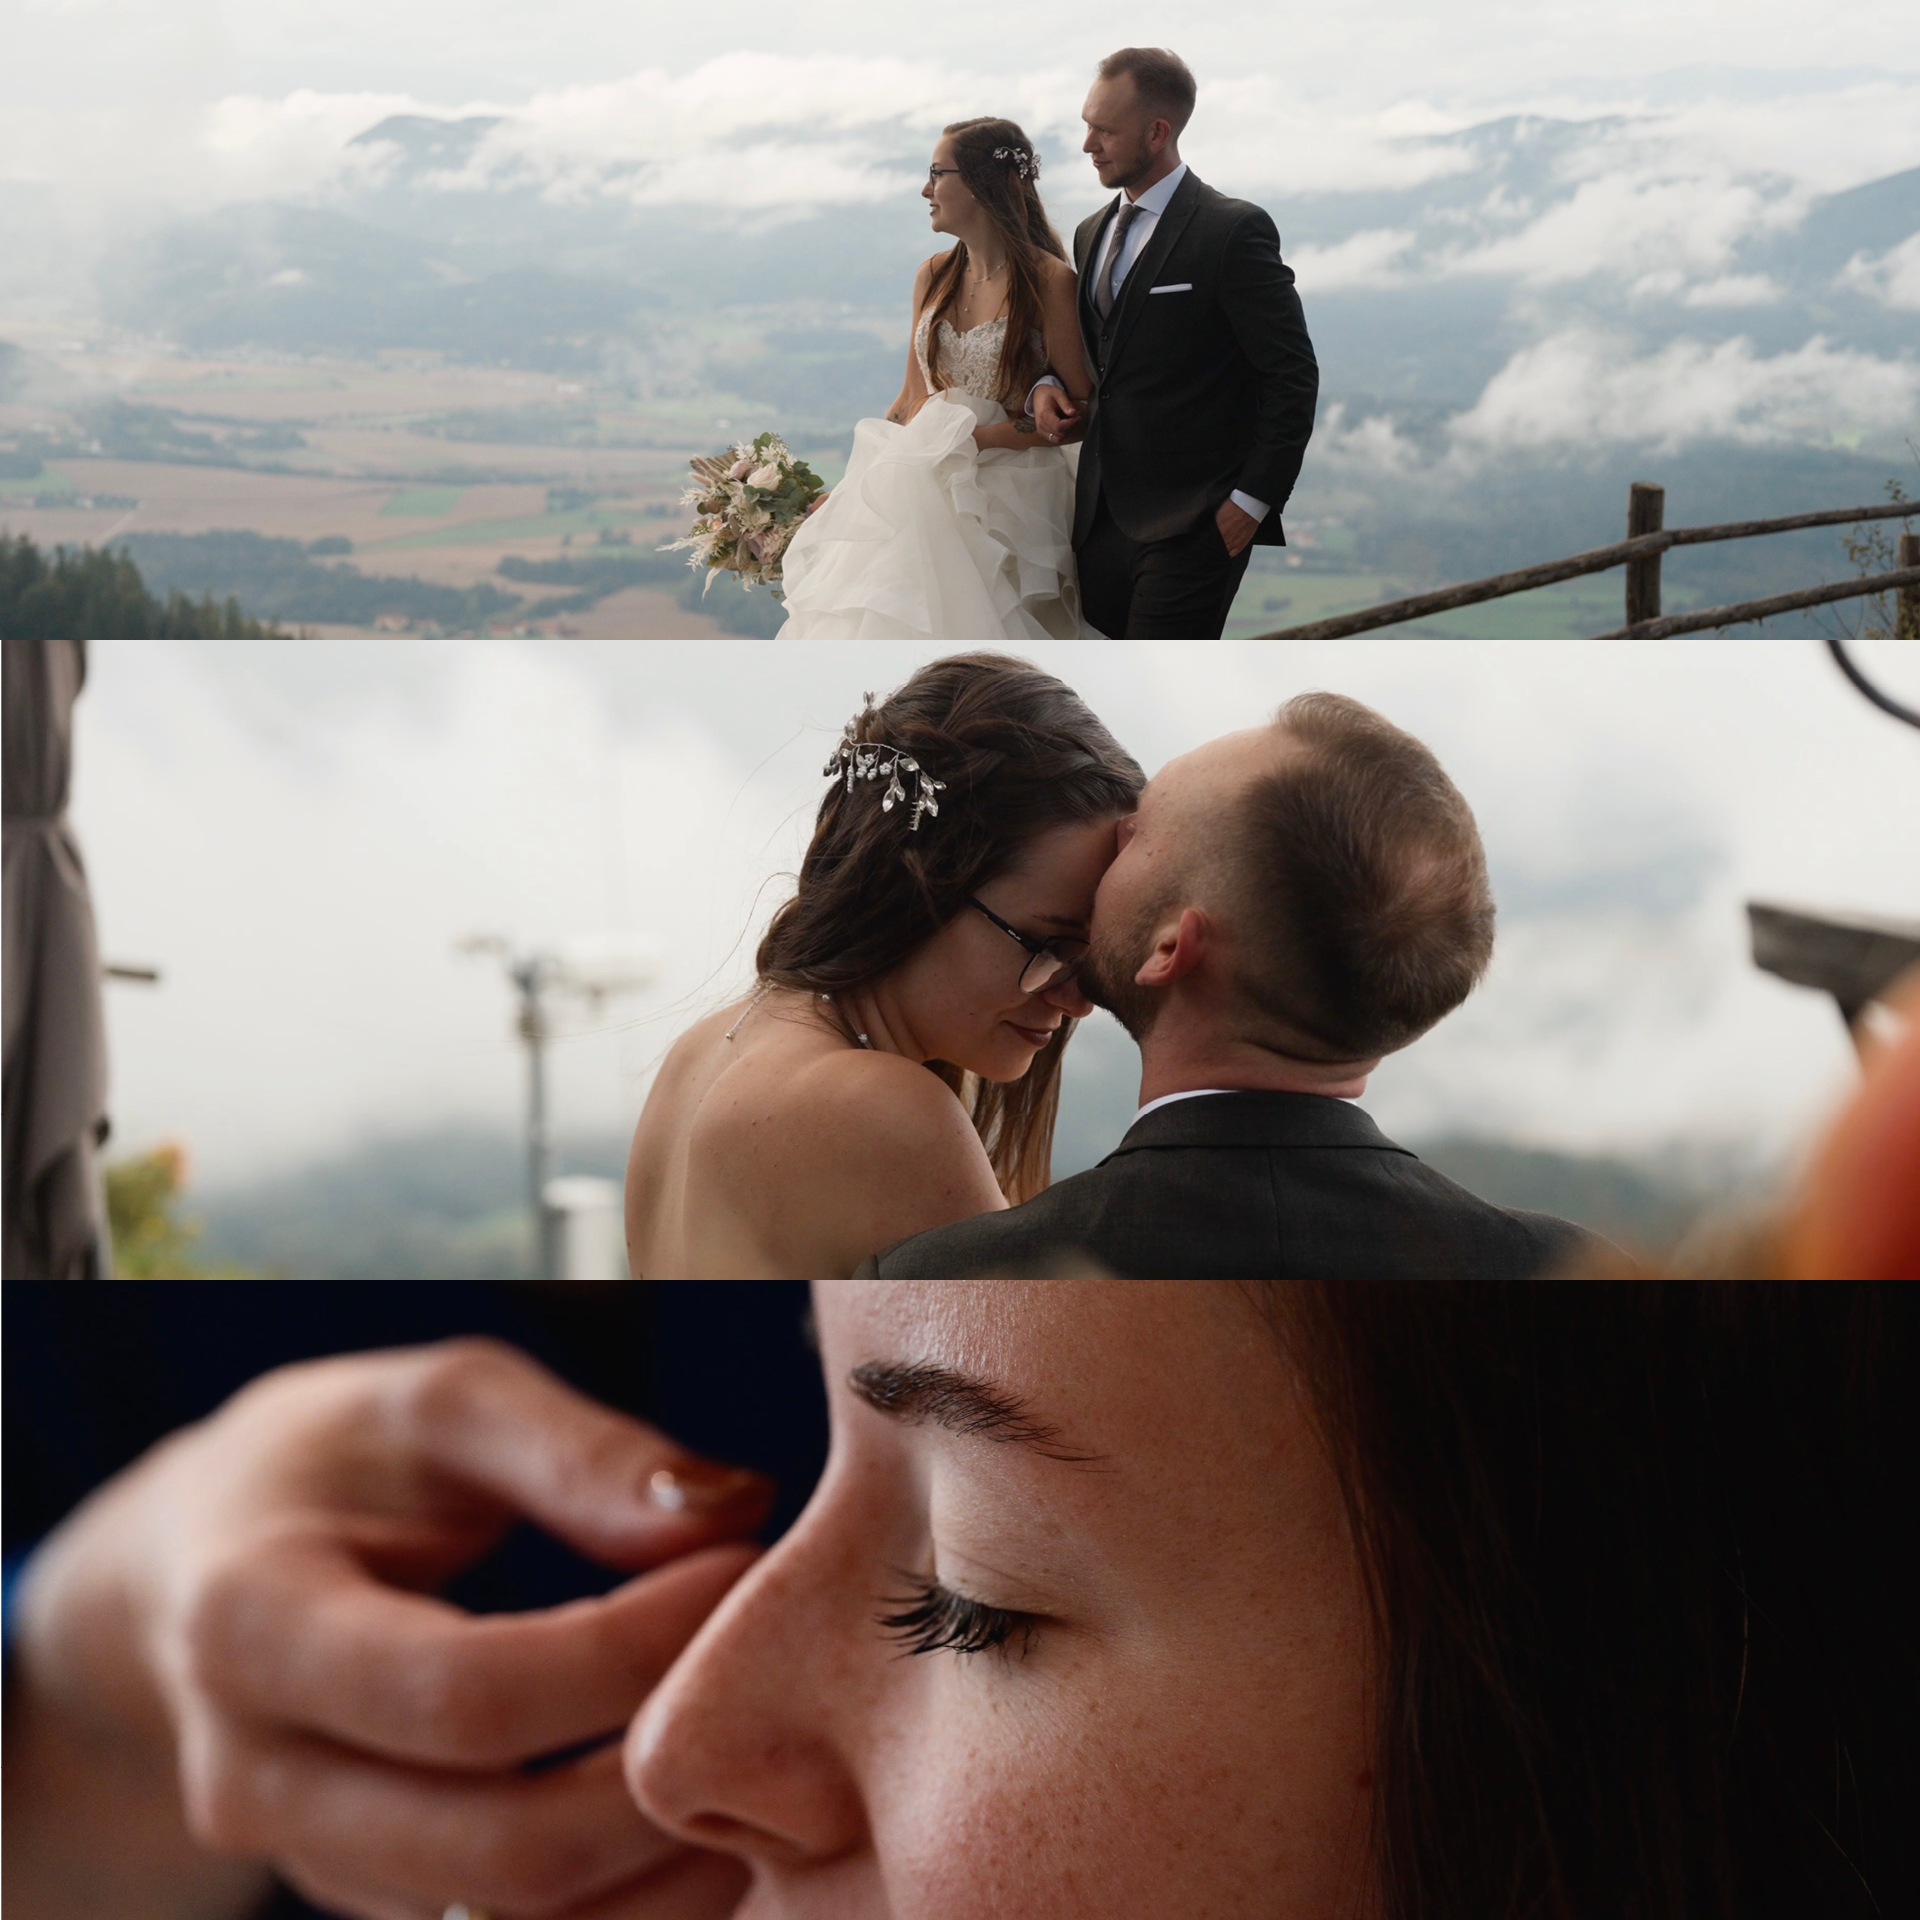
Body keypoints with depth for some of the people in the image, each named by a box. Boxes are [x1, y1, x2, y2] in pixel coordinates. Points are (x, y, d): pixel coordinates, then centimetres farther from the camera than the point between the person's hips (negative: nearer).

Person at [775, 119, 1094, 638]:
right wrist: (853, 485, 7)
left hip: (1005, 500, -5)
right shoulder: (934, 276, 9)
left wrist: (978, 438, -16)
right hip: (924, 495, 5)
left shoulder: (1048, 281, -9)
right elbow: (913, 397, 13)